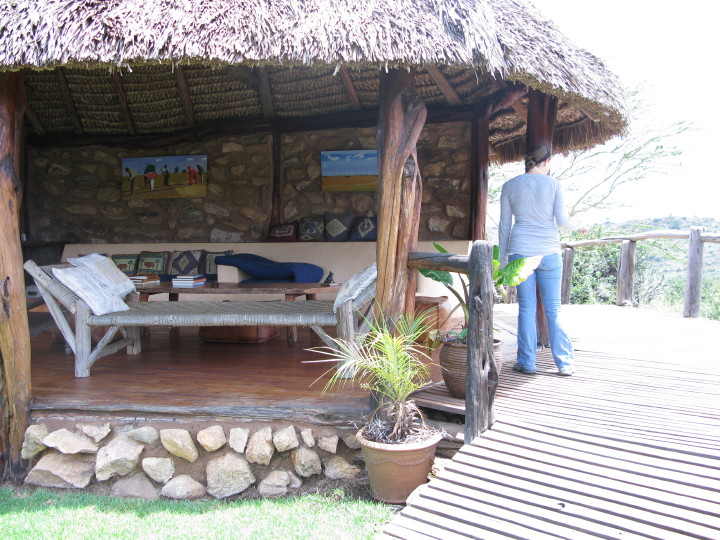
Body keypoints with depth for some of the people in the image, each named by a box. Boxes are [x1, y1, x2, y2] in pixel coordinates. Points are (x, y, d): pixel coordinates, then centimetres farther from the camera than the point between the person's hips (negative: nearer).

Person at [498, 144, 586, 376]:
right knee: (553, 309, 6)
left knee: (526, 308, 6)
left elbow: (504, 224, 6)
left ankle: (527, 363, 9)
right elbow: (562, 220, -2)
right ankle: (565, 363, 11)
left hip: (520, 252, 1)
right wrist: (579, 225, 20)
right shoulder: (554, 184, 1)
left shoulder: (510, 186, 5)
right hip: (548, 252, -1)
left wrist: (503, 257, 12)